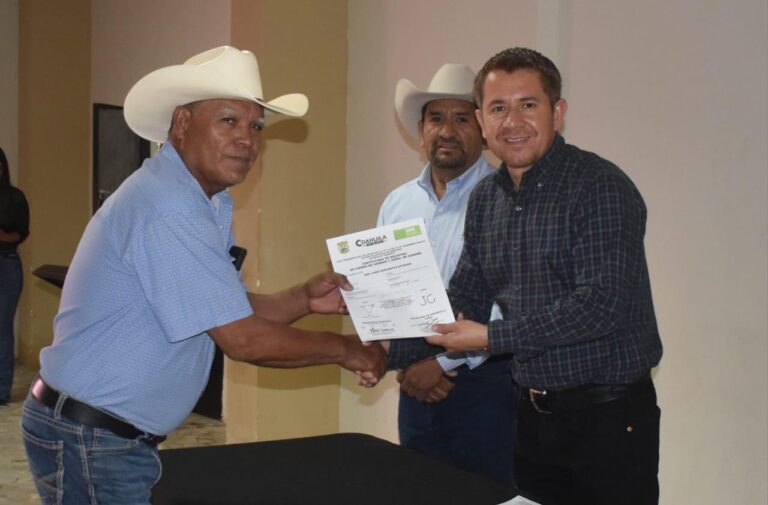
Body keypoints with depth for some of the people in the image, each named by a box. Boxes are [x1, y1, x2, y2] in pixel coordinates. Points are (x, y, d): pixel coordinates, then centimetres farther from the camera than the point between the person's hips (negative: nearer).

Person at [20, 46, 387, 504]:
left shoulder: (211, 206, 8)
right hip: (89, 438, -9)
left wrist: (303, 300, -6)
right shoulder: (167, 208, -24)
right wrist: (344, 350, -11)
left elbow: (232, 311, 11)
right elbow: (243, 340, -24)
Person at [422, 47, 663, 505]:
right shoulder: (485, 199, 6)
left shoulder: (600, 188, -15)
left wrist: (491, 338, -21)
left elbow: (602, 305, -24)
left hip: (609, 418, -6)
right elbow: (466, 295, 13)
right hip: (533, 415, 7)